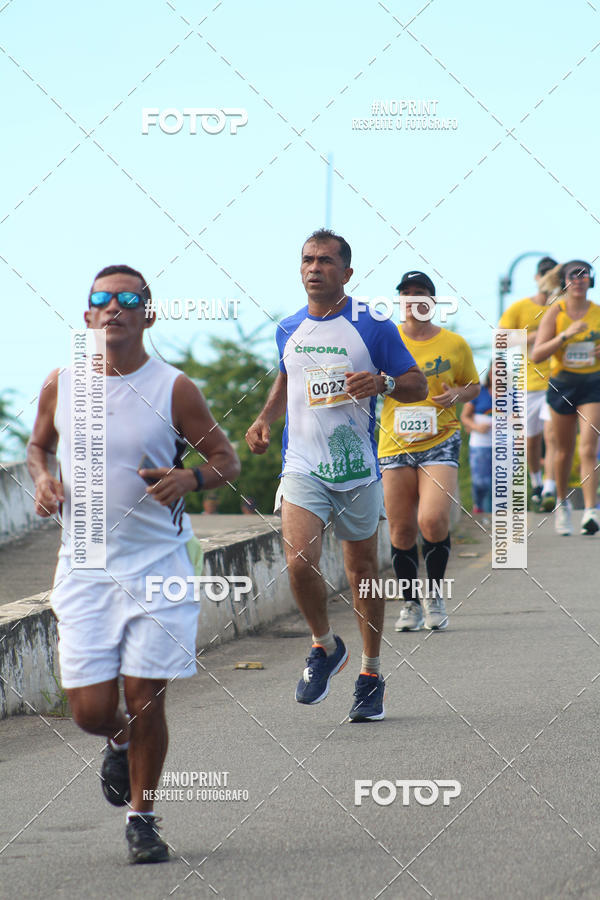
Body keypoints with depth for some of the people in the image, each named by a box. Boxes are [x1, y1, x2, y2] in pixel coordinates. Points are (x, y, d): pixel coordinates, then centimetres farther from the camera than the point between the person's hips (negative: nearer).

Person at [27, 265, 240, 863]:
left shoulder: (174, 390, -6)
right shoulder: (60, 385, 2)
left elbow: (226, 459, 2)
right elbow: (39, 445, 20)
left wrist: (190, 479, -19)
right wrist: (43, 481, -2)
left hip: (157, 566, -2)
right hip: (85, 567, 2)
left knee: (146, 701, -2)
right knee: (90, 710, -3)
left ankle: (142, 817, 18)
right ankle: (121, 740, 34)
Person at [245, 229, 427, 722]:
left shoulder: (371, 326, -5)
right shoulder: (289, 329, 7)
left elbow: (418, 385, -1)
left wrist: (381, 383, -21)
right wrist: (265, 419, 12)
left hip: (357, 468, -2)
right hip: (302, 465, 2)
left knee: (362, 570, 9)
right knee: (299, 562, -17)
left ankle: (372, 672, 25)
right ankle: (325, 647, 8)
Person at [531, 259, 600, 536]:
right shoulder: (555, 312, -3)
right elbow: (536, 355, -10)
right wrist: (565, 335, -22)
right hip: (562, 384, 0)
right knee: (564, 450, 11)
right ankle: (562, 502, 34)